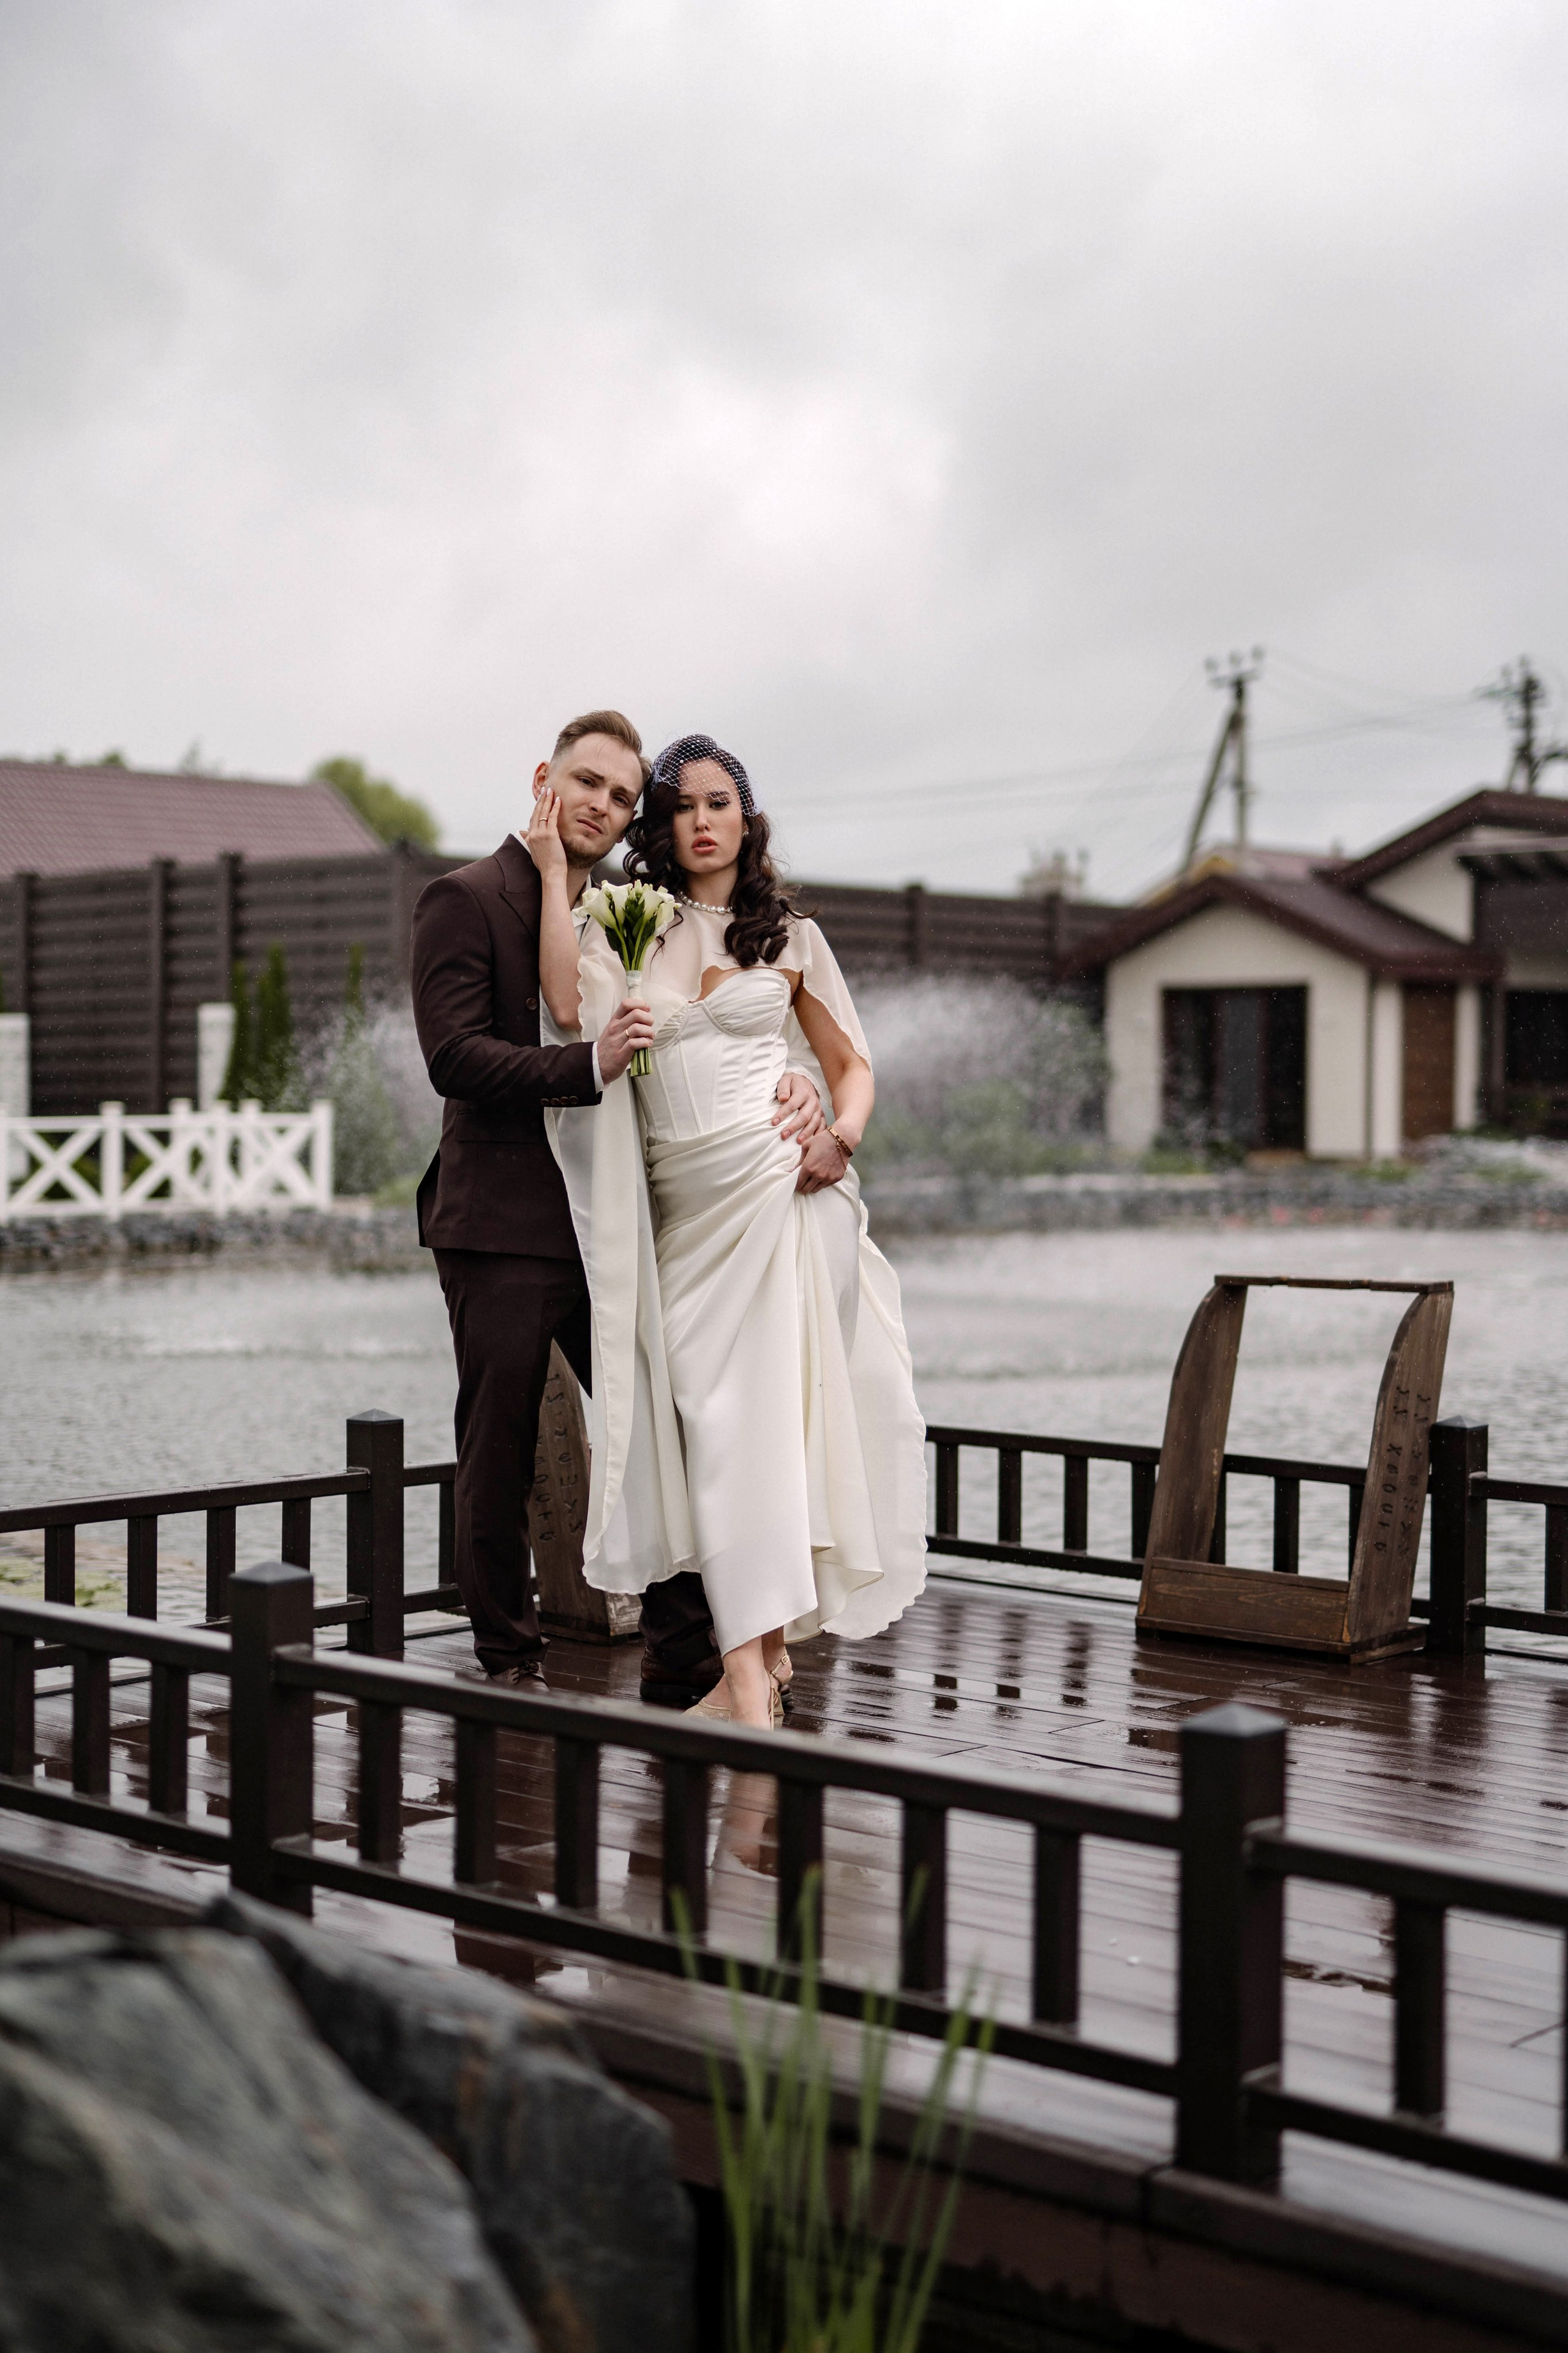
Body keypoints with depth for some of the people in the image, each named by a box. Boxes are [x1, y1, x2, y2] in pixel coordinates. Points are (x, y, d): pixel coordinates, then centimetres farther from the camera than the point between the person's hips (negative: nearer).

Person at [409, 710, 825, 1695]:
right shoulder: (468, 899, -5)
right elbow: (455, 1055, -15)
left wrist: (791, 1080, -6)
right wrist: (588, 1066, -27)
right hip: (505, 1225, -5)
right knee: (501, 1455, 4)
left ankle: (686, 1654, 14)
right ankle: (510, 1660, 17)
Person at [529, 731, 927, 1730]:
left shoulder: (790, 937, 11)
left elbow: (852, 1064, 15)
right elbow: (571, 1005, -10)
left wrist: (841, 1136, -6)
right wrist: (555, 870, -5)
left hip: (779, 1188, -2)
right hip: (682, 1205, 2)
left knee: (762, 1407, -10)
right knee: (711, 1413, -3)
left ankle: (752, 1662, -12)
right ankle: (764, 1649, 3)